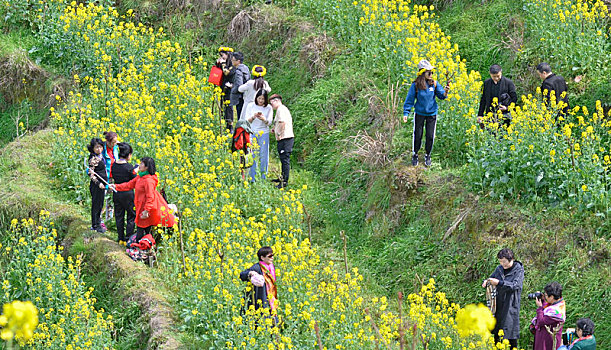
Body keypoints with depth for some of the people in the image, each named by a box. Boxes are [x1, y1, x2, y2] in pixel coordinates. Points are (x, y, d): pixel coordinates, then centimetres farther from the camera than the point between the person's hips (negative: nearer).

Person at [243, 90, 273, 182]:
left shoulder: (268, 108, 0)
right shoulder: (251, 106, 1)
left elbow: (269, 122, -2)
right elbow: (246, 120, 0)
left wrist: (263, 119, -25)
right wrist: (253, 117, -21)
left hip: (264, 133, 0)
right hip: (252, 133, 0)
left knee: (264, 156, 0)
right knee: (252, 156, -2)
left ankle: (263, 178, 7)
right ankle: (252, 179, 2)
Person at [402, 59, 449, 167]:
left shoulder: (434, 84, -6)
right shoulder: (415, 85, -11)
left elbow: (441, 96, -5)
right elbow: (409, 100, -6)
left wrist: (445, 92, -27)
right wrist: (406, 113, -10)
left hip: (432, 114, 1)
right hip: (419, 114, -1)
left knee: (430, 136, 5)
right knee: (417, 135, 4)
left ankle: (428, 156, 26)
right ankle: (415, 155, 27)